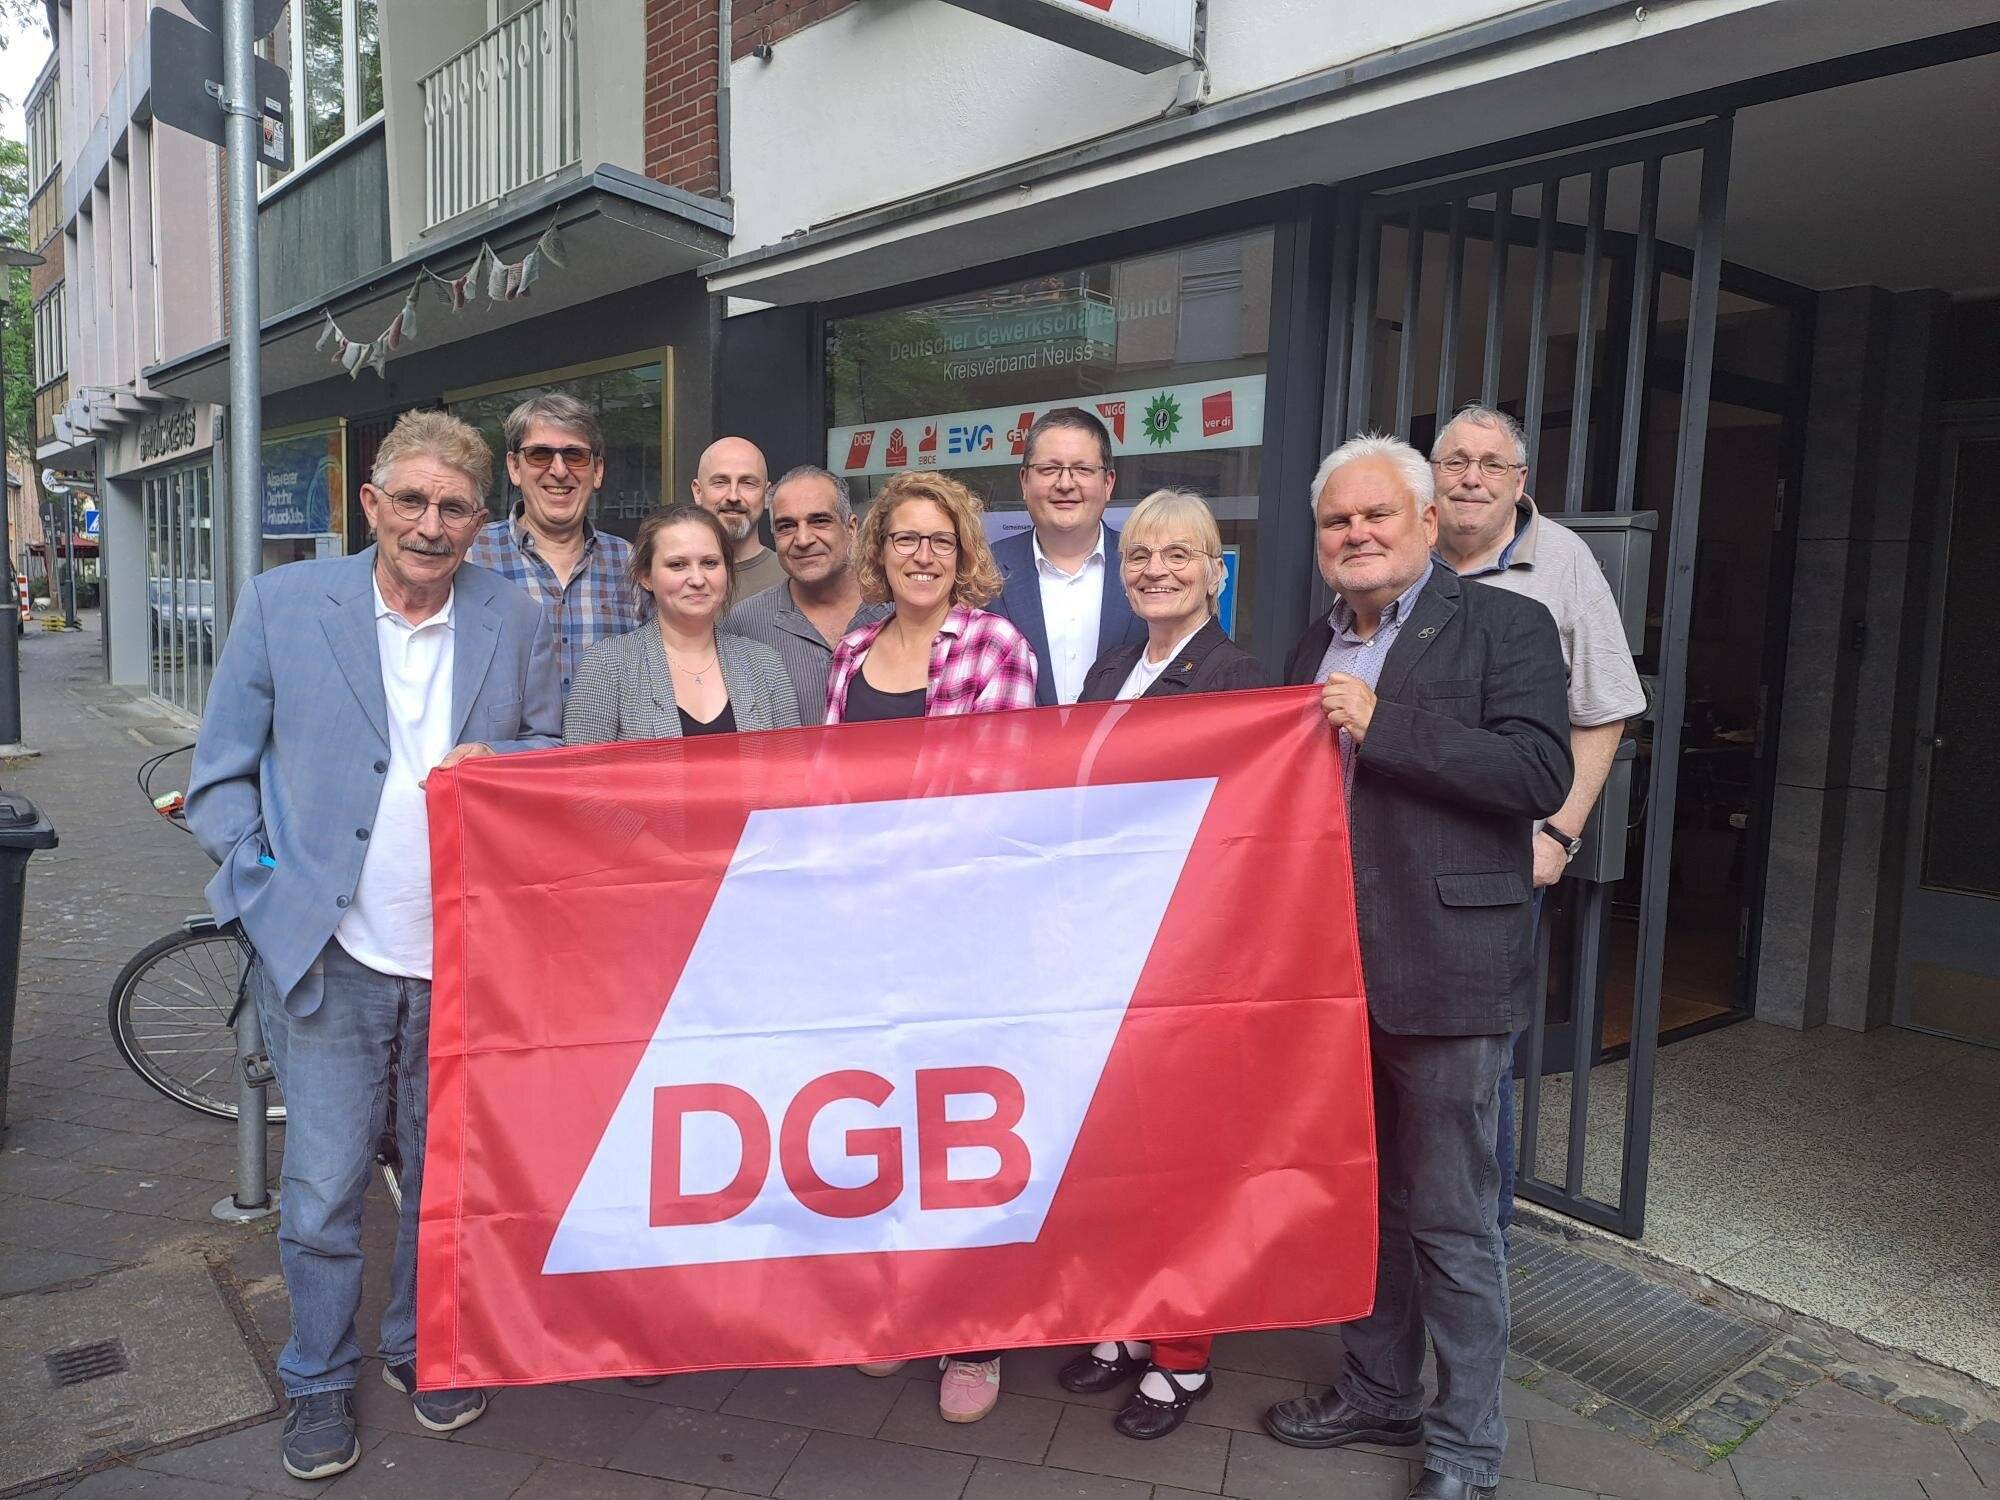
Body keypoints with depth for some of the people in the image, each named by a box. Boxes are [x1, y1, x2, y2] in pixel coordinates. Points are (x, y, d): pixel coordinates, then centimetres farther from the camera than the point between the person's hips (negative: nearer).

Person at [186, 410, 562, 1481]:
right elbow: (219, 776, 3)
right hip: (328, 953, -1)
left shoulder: (516, 620, 2)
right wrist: (266, 878, -9)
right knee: (322, 1185, 6)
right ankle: (319, 1381, 30)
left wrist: (497, 763, -11)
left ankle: (421, 1346, 38)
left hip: (466, 956, 2)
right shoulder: (282, 603, -1)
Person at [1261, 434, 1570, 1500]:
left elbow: (1541, 772, -19)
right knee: (1364, 1202, 20)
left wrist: (1380, 725, -20)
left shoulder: (1504, 626, -5)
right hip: (1333, 972, 7)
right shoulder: (1315, 649, 14)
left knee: (1451, 1222, 6)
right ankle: (1378, 1392, 39)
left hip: (1443, 974, -6)